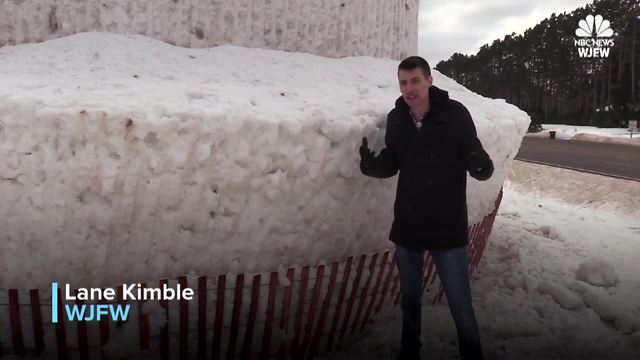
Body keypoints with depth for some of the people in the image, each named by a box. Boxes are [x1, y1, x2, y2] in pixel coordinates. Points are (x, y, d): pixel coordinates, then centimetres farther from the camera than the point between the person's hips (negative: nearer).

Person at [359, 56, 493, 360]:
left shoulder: (455, 114, -14)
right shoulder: (395, 119, -2)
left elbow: (479, 163, -9)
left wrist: (481, 166, -33)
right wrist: (371, 164, -13)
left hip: (448, 227, -3)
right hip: (407, 226, 4)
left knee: (461, 306, 4)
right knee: (409, 298, 21)